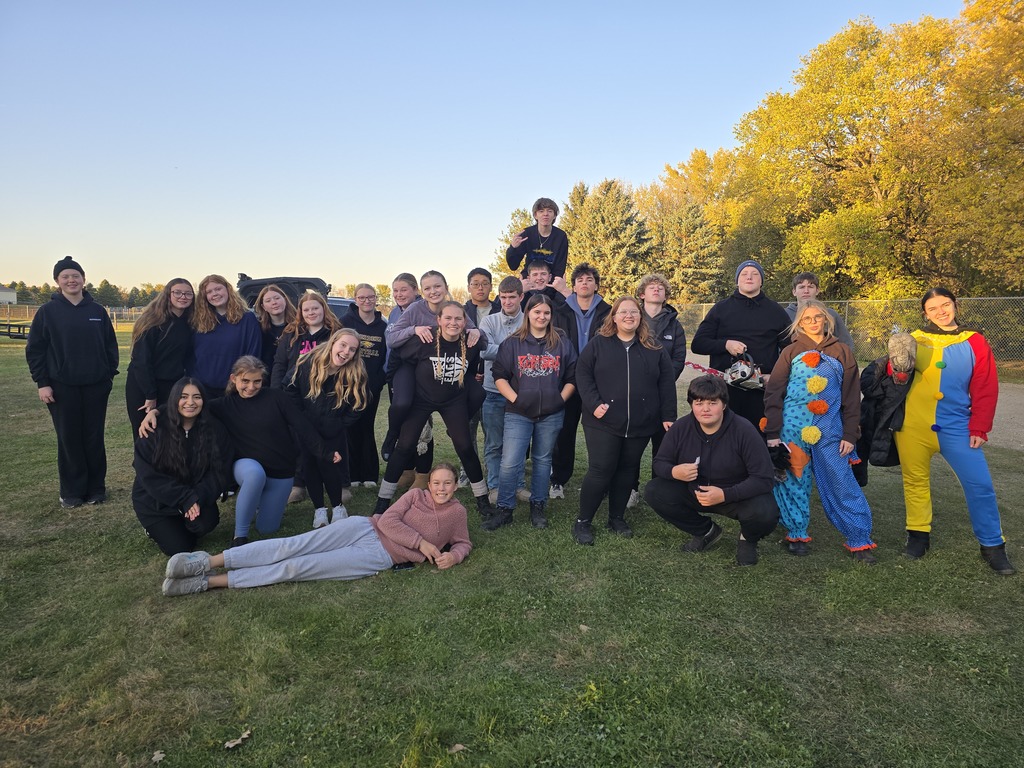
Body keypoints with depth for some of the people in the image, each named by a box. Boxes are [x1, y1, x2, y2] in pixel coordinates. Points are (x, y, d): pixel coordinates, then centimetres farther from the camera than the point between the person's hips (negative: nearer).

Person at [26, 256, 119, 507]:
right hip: (62, 387, -1)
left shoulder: (97, 311, 5)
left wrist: (110, 374, 4)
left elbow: (110, 345, 10)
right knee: (69, 439, 4)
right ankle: (72, 491, 15)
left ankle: (96, 488, 17)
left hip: (95, 386, 1)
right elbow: (35, 350, 0)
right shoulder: (48, 311, 0)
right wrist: (42, 383, -6)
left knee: (94, 438, 6)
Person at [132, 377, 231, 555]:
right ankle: (157, 528, 20)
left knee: (207, 522, -26)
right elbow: (148, 475, -17)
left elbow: (219, 472, -9)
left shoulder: (215, 430, -9)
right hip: (156, 501, -2)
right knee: (179, 547, -14)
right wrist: (185, 498, -25)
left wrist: (198, 497, -26)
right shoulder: (155, 429, -15)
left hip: (195, 498, 2)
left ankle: (181, 526, 10)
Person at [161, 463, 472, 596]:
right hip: (365, 528, 2)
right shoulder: (416, 494, 10)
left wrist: (453, 555, -9)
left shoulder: (457, 512, 10)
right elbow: (388, 520, 1)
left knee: (297, 568, -13)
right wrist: (421, 542, -9)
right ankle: (209, 561, -18)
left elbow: (463, 543, 15)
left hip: (379, 557, -2)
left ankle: (209, 582, -14)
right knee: (292, 546, -18)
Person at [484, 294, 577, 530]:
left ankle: (537, 508, 24)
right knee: (510, 463, -7)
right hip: (518, 413, -1)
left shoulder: (562, 343, 6)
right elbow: (499, 376, 0)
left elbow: (573, 376, 9)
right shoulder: (512, 343, 2)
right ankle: (504, 509, 7)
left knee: (543, 460, 11)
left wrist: (560, 399, -2)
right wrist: (515, 399, -8)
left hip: (551, 414, 2)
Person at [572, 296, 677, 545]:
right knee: (600, 470, -4)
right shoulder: (598, 344, 2)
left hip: (640, 424, 3)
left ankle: (617, 517, 27)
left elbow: (666, 384, 8)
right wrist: (594, 403, -15)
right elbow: (582, 374, -3)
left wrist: (668, 417, 2)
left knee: (627, 470, 12)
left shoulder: (655, 349, 8)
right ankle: (582, 521, 9)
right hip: (603, 422, -3)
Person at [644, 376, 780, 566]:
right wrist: (673, 471, -28)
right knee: (654, 492, -17)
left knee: (765, 513, -35)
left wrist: (725, 495, -35)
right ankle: (706, 531, 7)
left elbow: (764, 479, -23)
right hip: (694, 492, 4)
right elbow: (660, 463, -2)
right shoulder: (681, 428, -12)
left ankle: (748, 538, 7)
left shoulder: (744, 430, -22)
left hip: (738, 495, -4)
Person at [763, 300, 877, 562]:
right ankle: (796, 535, 18)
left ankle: (860, 541, 8)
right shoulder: (791, 352, 7)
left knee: (842, 483, -1)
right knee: (793, 482, 4)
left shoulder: (841, 352, 9)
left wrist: (849, 434, 1)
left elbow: (852, 396, 8)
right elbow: (773, 393, 2)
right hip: (792, 429, 0)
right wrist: (772, 433, -5)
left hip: (830, 431, 0)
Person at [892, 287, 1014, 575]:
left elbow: (986, 388, 4)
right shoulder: (916, 340, 3)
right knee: (915, 479, 11)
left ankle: (992, 544, 15)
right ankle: (918, 533, 27)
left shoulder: (974, 342, 4)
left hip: (955, 425, 0)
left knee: (979, 483, -1)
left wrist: (979, 428, -2)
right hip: (913, 425, 0)